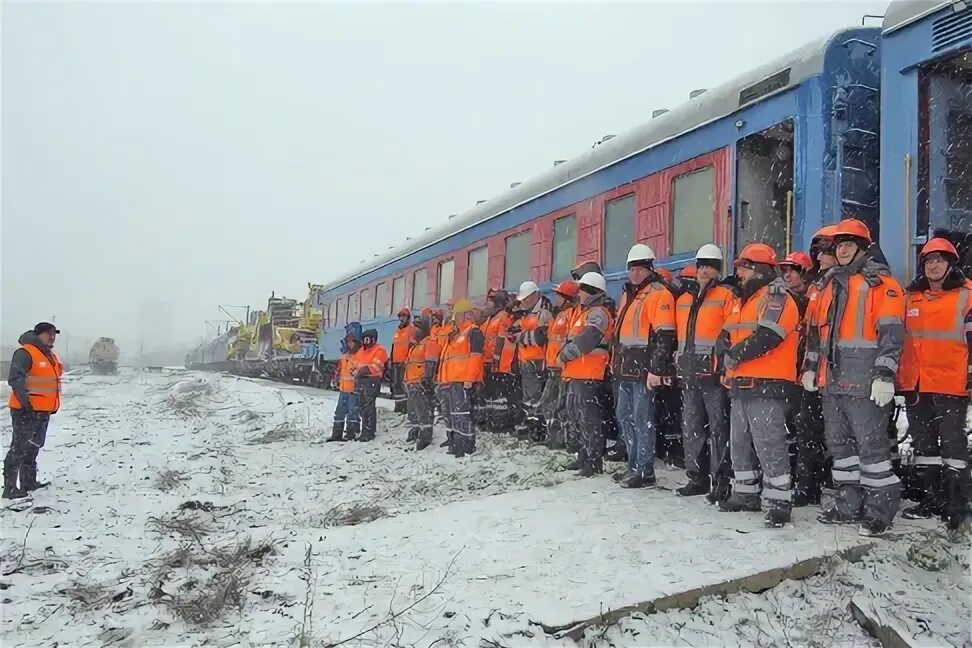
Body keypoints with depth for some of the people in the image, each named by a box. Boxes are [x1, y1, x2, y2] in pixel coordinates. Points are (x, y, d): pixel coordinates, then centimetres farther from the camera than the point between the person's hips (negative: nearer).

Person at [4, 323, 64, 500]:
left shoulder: (50, 356, 16)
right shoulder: (25, 353, -14)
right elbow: (14, 379, -23)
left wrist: (51, 406, 19)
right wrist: (26, 402, -27)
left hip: (43, 411, 9)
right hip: (26, 411, -9)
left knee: (33, 447, 16)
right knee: (19, 449, -8)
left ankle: (28, 482, 26)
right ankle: (10, 488, -6)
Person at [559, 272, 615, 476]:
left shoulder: (598, 313, -10)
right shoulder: (585, 312, 21)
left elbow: (584, 341, -21)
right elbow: (571, 338, 23)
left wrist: (564, 354, -9)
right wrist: (565, 354, 3)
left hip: (589, 375, -10)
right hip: (576, 374, 10)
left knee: (589, 418, -8)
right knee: (576, 417, 16)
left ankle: (594, 461, -3)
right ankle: (585, 456, 25)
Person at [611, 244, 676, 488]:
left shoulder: (658, 294, -10)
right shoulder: (628, 293, 18)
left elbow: (665, 336, -17)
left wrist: (656, 368, -20)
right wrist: (616, 361, 22)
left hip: (645, 368, -9)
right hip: (627, 367, 9)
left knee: (642, 419, -5)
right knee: (624, 415, 14)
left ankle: (645, 471, 3)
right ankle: (634, 464, 25)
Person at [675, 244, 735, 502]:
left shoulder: (726, 296, -2)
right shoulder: (683, 300, 18)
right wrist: (679, 364, 17)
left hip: (714, 374, -7)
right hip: (689, 375, 7)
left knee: (718, 428, -4)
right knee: (691, 427, 11)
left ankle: (721, 481, 2)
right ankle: (697, 477, 21)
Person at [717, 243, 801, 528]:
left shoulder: (776, 297, -9)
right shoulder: (742, 301, 21)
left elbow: (766, 336, -23)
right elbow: (725, 336, 17)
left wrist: (735, 356, -12)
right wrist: (726, 356, -4)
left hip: (767, 385, -10)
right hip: (740, 385, 10)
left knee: (769, 445, -10)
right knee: (740, 443, 16)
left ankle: (778, 502, -4)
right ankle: (746, 493, 28)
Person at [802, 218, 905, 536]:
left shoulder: (880, 283, -5)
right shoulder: (830, 284, 18)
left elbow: (891, 333, -12)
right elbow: (816, 331, 23)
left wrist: (885, 374, -19)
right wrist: (810, 367, 18)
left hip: (864, 382, -8)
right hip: (832, 380, 8)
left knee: (871, 443, -3)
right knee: (839, 442, 13)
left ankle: (880, 508, 8)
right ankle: (849, 504, 23)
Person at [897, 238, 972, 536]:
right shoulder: (911, 298, 14)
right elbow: (899, 338, 19)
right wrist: (897, 377, 16)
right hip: (915, 386, 5)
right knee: (924, 444, 12)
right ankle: (933, 499, 22)